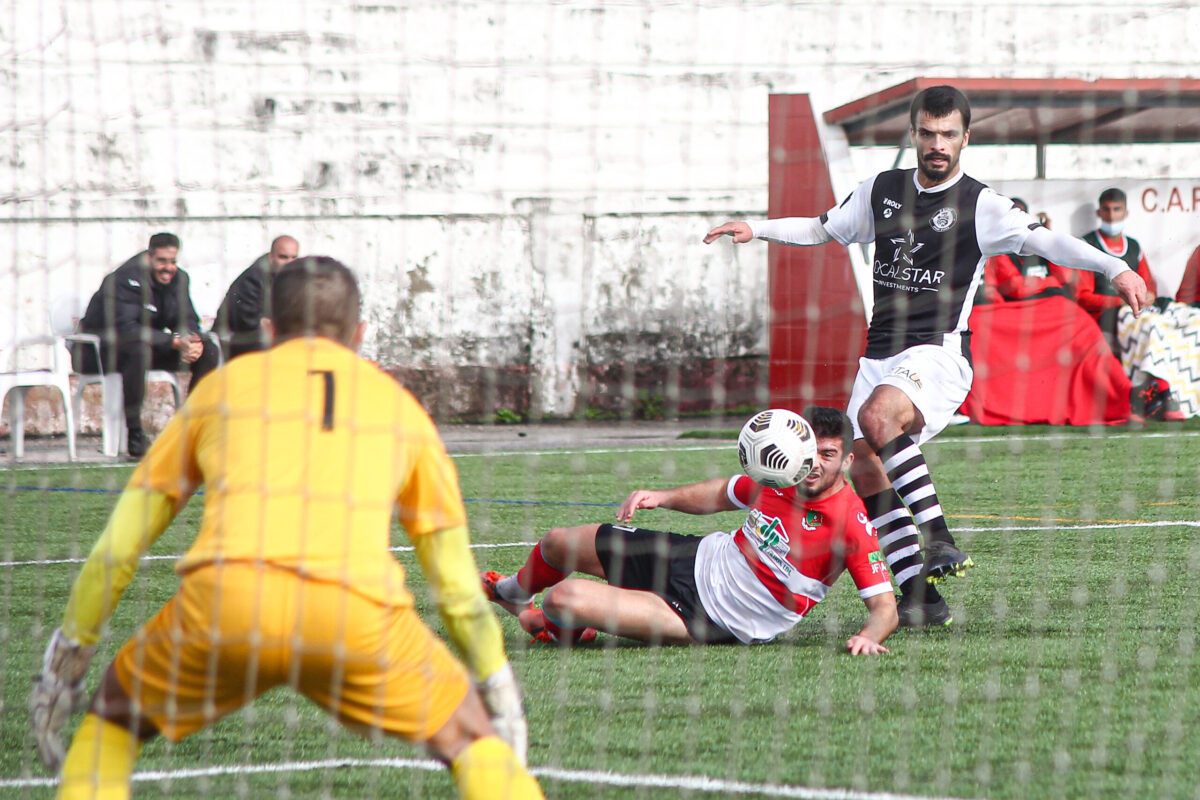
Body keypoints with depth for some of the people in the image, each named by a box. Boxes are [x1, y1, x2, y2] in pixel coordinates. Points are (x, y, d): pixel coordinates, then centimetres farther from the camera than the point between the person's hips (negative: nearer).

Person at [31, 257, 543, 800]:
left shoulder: (224, 384, 27)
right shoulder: (398, 405, 27)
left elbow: (117, 547, 26)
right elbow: (458, 587, 30)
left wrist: (69, 656, 35)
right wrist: (500, 690, 42)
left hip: (224, 597, 0)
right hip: (357, 611, 0)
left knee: (114, 718, 25)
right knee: (470, 735, 20)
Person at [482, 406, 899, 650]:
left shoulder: (852, 524, -25)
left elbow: (885, 605, -23)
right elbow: (722, 493, 13)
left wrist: (869, 635, -45)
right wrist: (662, 497, -3)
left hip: (711, 621, -6)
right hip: (701, 559, 6)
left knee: (564, 599, -18)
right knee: (559, 544, 17)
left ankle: (559, 627, 23)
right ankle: (511, 592, 54)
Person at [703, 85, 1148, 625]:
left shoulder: (979, 206, -3)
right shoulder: (882, 191, 13)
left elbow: (1042, 241, -15)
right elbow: (823, 229, 28)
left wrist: (1114, 268, -30)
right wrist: (756, 229, 16)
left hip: (939, 353, -6)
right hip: (880, 354, 6)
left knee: (877, 416, -34)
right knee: (865, 473, -7)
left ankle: (941, 541, -30)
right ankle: (920, 597, -1)